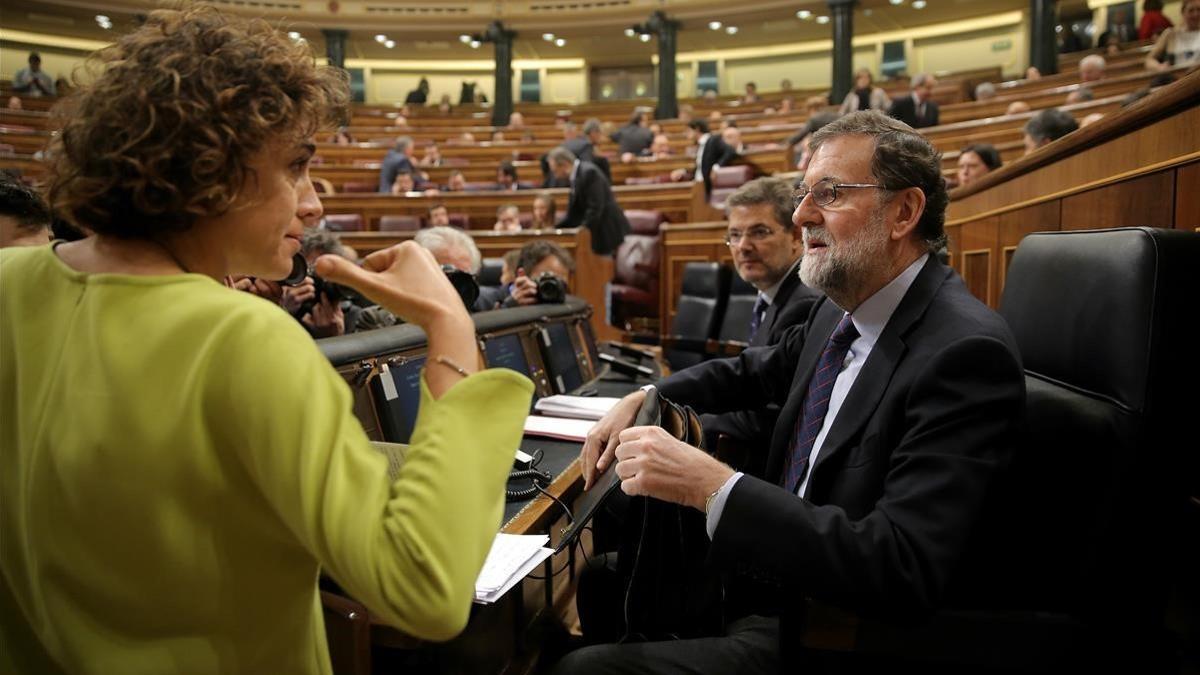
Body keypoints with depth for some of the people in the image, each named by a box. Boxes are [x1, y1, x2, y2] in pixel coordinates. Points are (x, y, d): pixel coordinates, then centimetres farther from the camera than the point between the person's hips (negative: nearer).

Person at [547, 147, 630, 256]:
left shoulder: (589, 172, -18)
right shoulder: (576, 176, 10)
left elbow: (595, 209, -23)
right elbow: (573, 213, 13)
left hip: (610, 233, -9)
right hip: (600, 232, 9)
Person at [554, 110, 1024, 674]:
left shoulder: (965, 352, -25)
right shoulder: (839, 308, 1)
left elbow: (904, 569, -32)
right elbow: (759, 371, 20)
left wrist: (713, 486, -35)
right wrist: (644, 399, 6)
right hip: (771, 572, 8)